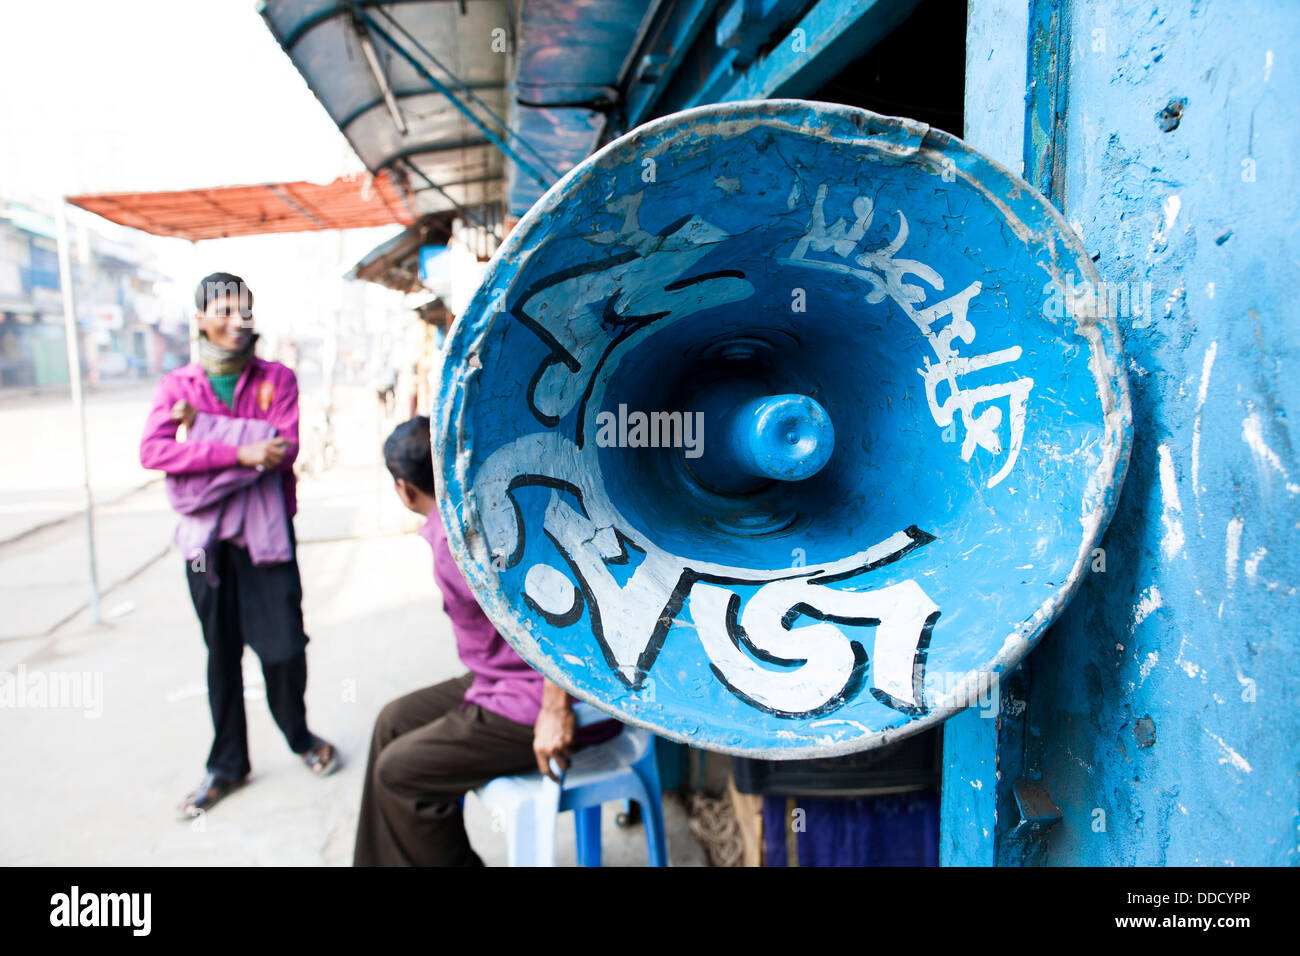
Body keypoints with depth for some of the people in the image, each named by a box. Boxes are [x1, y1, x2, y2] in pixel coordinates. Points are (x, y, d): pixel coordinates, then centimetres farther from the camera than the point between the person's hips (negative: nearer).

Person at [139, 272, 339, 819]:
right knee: (222, 651, 10)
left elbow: (285, 448, -13)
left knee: (284, 645, -1)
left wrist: (204, 431, -16)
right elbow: (152, 451, -14)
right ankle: (227, 764, 26)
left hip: (267, 532, -1)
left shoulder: (278, 379, 1)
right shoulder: (177, 385, 3)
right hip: (207, 537, 1)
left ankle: (299, 736, 27)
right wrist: (239, 451, -23)